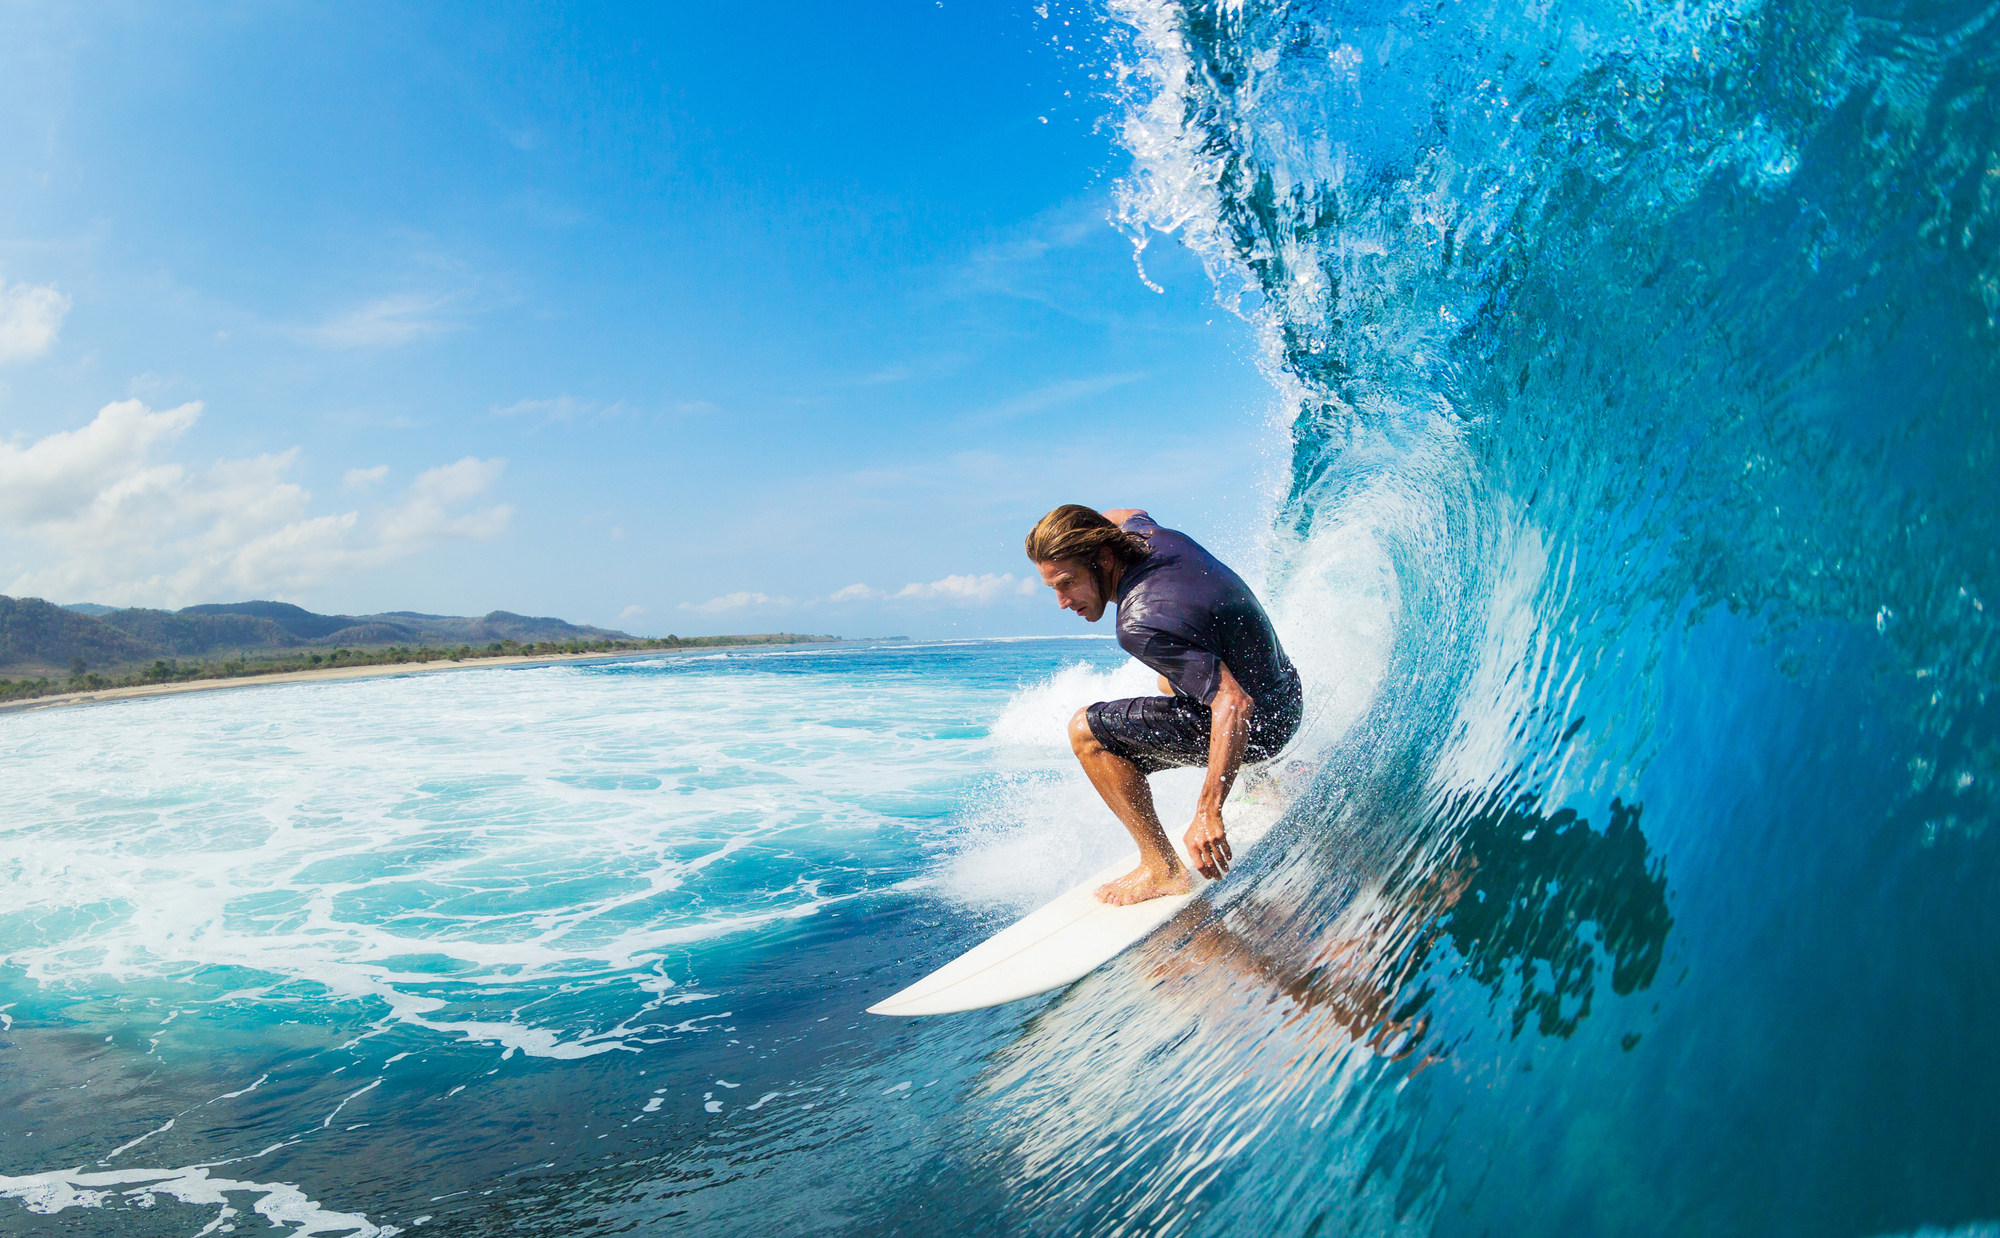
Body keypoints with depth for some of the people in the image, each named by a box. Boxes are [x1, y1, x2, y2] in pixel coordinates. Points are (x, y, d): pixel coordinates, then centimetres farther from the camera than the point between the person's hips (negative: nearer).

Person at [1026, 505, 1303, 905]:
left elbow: (1235, 705, -36)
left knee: (1088, 731, -12)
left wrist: (1208, 811, -37)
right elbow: (1123, 516, 20)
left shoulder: (1143, 625, -33)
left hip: (1256, 724, -9)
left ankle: (1162, 869, -8)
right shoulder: (1145, 534, -8)